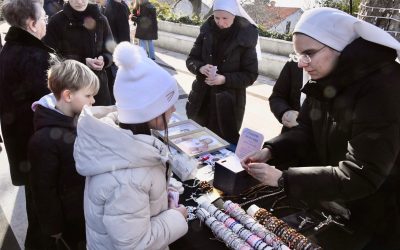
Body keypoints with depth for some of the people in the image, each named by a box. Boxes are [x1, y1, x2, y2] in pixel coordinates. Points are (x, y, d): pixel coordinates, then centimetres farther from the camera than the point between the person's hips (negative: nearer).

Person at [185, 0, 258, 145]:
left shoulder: (245, 38, -12)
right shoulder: (207, 31, -2)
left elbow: (251, 75, -10)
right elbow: (190, 60, 3)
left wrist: (225, 79, -23)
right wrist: (200, 68, -19)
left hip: (228, 101, -3)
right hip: (202, 97, 4)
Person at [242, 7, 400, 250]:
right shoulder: (326, 80, -4)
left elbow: (360, 176, -33)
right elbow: (305, 131, 0)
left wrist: (283, 178, -32)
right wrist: (269, 151, -18)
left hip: (379, 214, -7)